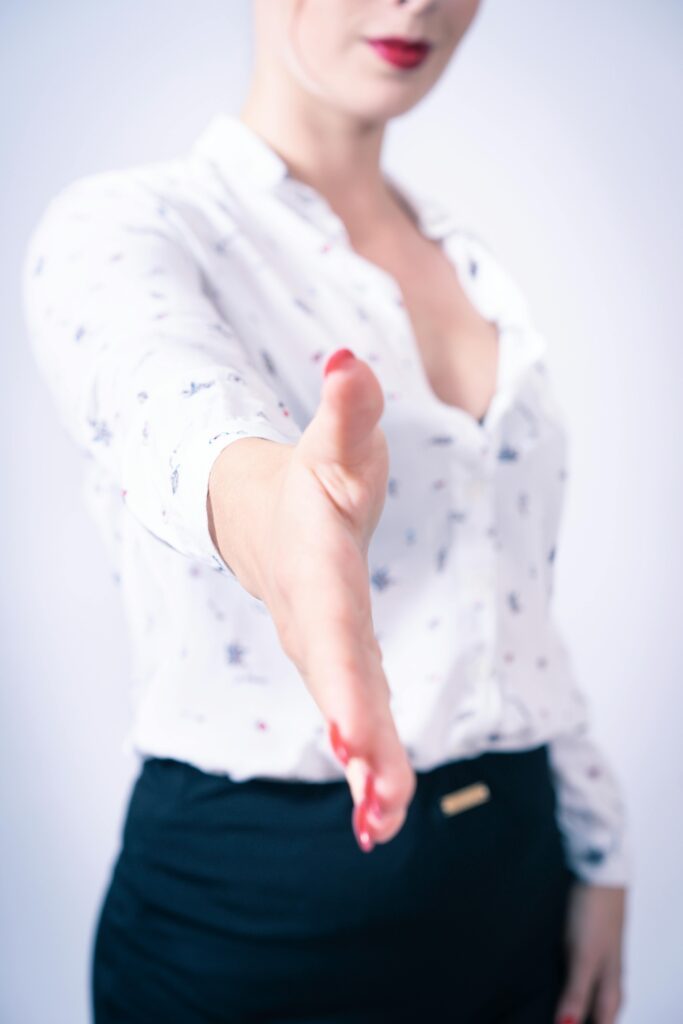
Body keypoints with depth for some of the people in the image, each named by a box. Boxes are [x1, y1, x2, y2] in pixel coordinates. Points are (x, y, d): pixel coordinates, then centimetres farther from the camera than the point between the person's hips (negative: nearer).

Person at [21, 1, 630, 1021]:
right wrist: (273, 508, -57)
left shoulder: (468, 256, 8)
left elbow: (516, 598, 10)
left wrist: (597, 855, 10)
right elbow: (181, 422, -36)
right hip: (254, 901, -5)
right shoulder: (120, 227, -11)